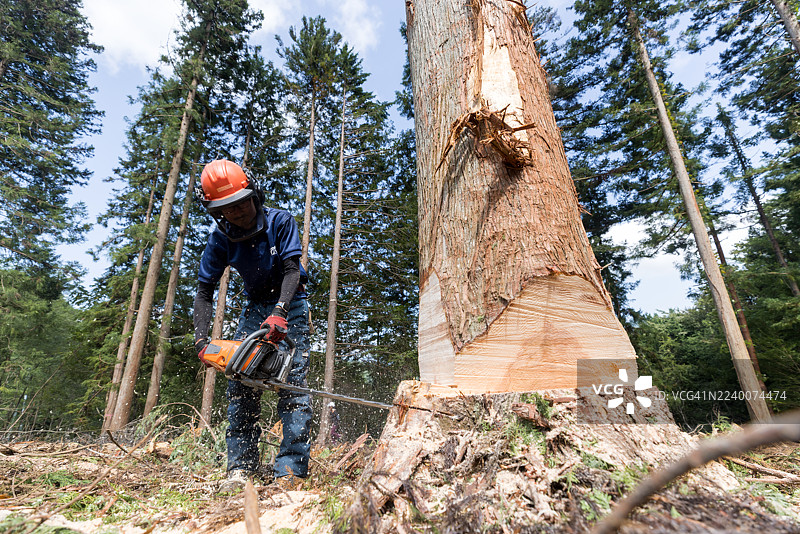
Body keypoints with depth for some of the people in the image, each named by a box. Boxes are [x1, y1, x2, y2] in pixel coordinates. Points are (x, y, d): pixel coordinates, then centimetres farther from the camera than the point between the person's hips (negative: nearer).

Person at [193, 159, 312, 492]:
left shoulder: (280, 222, -16)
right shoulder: (220, 240, -6)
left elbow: (292, 270, -22)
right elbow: (204, 291, -6)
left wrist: (279, 313, -38)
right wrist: (201, 341, -18)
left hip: (289, 306, -4)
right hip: (255, 307, 4)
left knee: (292, 385, -13)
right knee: (239, 385, -3)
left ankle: (290, 469, -10)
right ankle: (241, 466, 4)